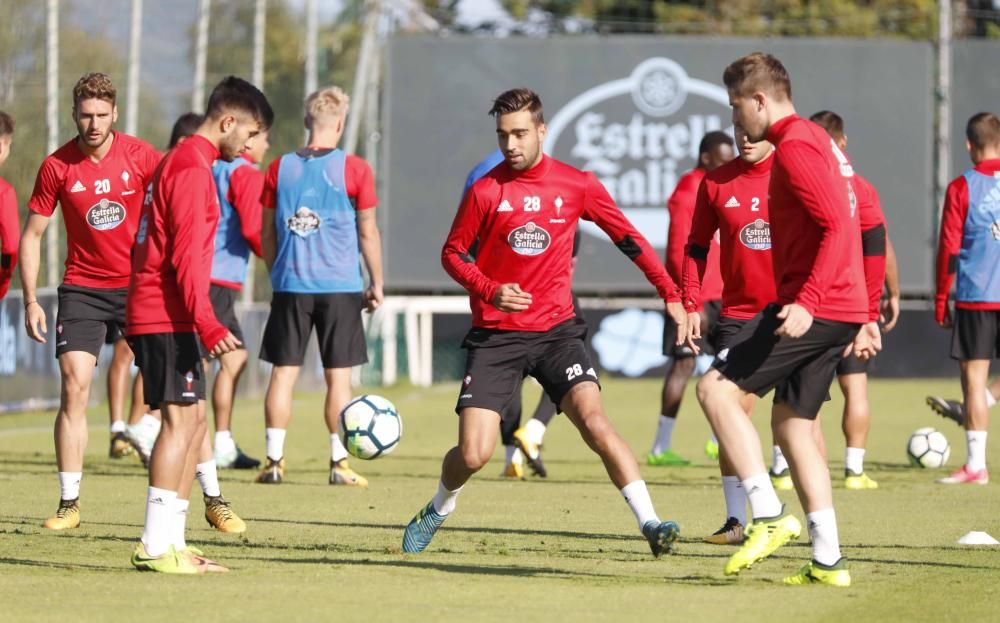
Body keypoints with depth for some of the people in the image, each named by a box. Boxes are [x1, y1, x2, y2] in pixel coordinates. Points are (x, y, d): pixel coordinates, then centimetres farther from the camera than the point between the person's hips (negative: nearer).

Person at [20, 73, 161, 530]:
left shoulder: (139, 155, -8)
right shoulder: (57, 166, -6)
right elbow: (31, 235, 3)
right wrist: (31, 301, -3)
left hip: (140, 284, 0)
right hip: (82, 287, 0)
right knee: (74, 386, -11)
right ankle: (69, 504, -2)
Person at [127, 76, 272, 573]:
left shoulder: (181, 163, 20)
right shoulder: (192, 169, -12)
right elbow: (186, 255, -20)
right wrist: (207, 323, -27)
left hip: (156, 315, 10)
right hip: (167, 318, -10)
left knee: (192, 424, 10)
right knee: (180, 421, -12)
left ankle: (172, 542, 10)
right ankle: (155, 547, -15)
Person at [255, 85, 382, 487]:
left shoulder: (279, 168, 4)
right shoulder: (354, 170, -5)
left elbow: (267, 232, 10)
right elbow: (368, 233, -1)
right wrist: (377, 283, 9)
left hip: (290, 285, 2)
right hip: (340, 286, -2)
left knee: (283, 373, 6)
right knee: (338, 376, 2)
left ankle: (274, 461, 4)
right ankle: (339, 464, 3)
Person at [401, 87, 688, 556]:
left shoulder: (577, 185, 0)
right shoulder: (486, 191, -3)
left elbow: (629, 239, 9)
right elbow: (452, 253, 5)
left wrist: (671, 294, 4)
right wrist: (489, 291, -13)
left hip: (556, 329, 0)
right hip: (496, 336, 0)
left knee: (593, 419, -22)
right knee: (473, 454, -7)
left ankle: (650, 523, -21)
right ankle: (439, 509, 26)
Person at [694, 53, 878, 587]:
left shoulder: (795, 147, -12)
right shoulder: (817, 141, 21)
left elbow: (838, 227, -22)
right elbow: (845, 229, 25)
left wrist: (807, 301, -30)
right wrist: (863, 317, 27)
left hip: (812, 308, -10)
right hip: (840, 311, 10)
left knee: (717, 387, -10)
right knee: (791, 421, 13)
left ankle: (769, 517, -14)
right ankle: (827, 562, 11)